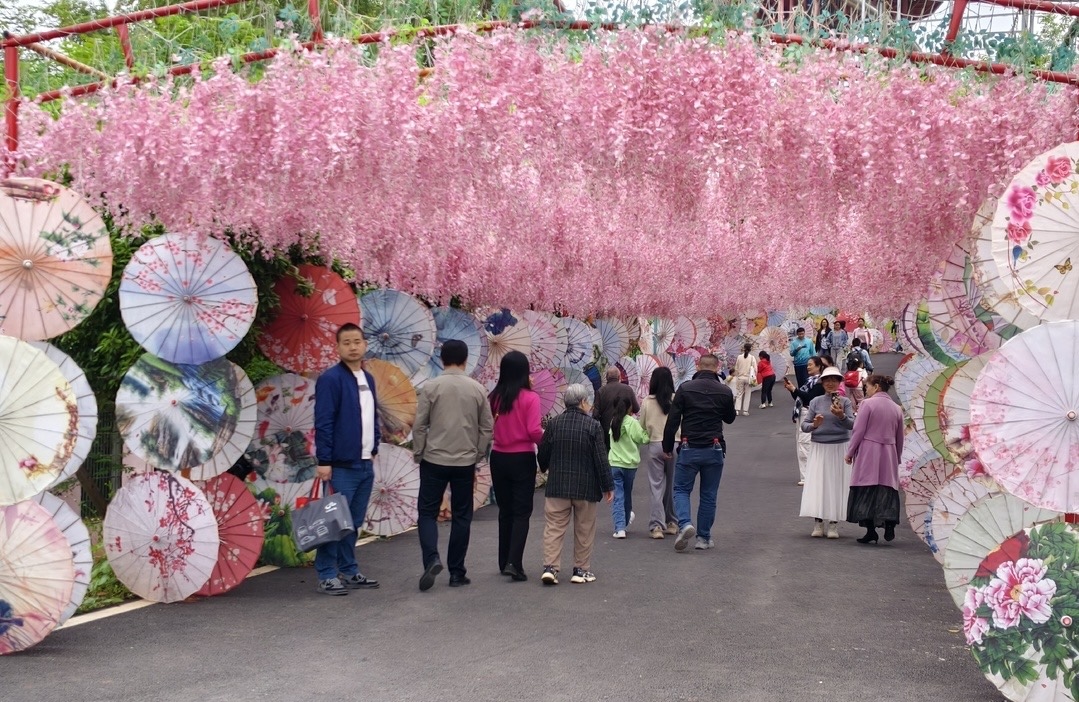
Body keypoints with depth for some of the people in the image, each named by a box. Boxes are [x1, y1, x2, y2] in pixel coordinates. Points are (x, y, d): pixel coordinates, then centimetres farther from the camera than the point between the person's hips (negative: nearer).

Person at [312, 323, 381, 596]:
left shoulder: (368, 379, 13)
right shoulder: (330, 379, -11)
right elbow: (323, 423, -14)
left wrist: (374, 448, 14)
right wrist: (324, 461, -17)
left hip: (366, 464, 7)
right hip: (341, 466, -7)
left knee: (354, 522, 13)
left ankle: (349, 572, 21)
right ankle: (326, 576, 3)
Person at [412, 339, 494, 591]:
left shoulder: (431, 386, -7)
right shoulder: (477, 389, 1)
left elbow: (420, 425, -6)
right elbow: (486, 427, 4)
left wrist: (418, 454, 5)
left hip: (434, 460, -2)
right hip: (465, 462, 2)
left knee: (427, 512, 8)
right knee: (461, 516, 9)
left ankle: (432, 559, -13)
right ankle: (456, 572, 11)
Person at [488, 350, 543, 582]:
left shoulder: (494, 397, -3)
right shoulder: (530, 398, -13)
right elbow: (534, 432, -15)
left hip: (498, 458, 4)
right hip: (522, 459, -4)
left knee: (505, 510, 16)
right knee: (521, 512, 3)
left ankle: (504, 562, 22)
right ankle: (514, 562, -9)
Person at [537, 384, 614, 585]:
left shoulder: (553, 424, -1)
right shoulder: (593, 426, -9)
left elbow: (543, 454, 7)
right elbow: (601, 459, -8)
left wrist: (545, 468, 29)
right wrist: (607, 486, 0)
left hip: (557, 486, 2)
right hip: (585, 487, -2)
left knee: (554, 527, 4)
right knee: (584, 530, 10)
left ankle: (550, 567, -5)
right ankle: (581, 570, 14)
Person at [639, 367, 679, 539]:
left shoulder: (647, 402, -4)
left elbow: (642, 427, 4)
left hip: (654, 446, 0)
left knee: (656, 486, 3)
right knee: (673, 486, 13)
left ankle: (656, 526, -3)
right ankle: (672, 523, 22)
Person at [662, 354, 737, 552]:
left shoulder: (685, 388, -6)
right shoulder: (725, 391, -1)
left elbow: (672, 420, -6)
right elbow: (730, 418, 15)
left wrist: (667, 446, 4)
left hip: (689, 449, -2)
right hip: (714, 450, 2)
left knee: (681, 489, 10)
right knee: (708, 495, 12)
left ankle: (685, 524, -15)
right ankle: (703, 537, 15)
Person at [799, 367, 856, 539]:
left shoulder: (845, 402, 0)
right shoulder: (815, 402, 3)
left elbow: (852, 425, -9)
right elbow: (804, 425, 2)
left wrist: (841, 416, -28)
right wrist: (814, 425, -19)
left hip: (839, 448, -1)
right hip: (818, 448, 1)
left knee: (836, 484, 1)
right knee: (817, 483, -2)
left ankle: (833, 524, 6)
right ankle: (818, 524, 4)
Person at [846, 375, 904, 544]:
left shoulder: (868, 403, -6)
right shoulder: (896, 408, 10)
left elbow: (858, 430, -8)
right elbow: (899, 437, 16)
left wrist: (850, 452, 0)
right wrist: (897, 457, 27)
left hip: (868, 453, -4)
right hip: (889, 454, 5)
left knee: (866, 491, 1)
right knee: (887, 490, 6)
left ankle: (871, 531, -1)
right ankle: (889, 524, -12)